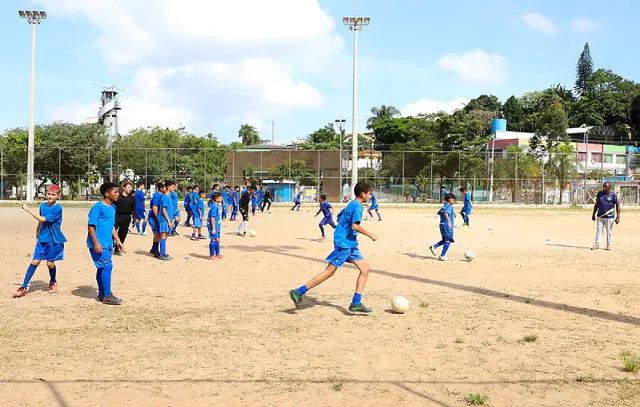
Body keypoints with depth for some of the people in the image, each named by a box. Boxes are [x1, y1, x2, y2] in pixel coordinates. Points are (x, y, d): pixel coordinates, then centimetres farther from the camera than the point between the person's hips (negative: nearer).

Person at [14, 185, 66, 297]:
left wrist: (28, 209, -19)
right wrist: (37, 233, 26)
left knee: (50, 263, 3)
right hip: (42, 238, 5)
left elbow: (42, 219, -22)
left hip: (54, 240, -5)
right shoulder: (43, 205, 5)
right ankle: (23, 287, 1)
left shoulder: (58, 208, -16)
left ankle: (53, 282, 31)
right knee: (35, 261, -1)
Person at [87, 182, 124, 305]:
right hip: (98, 244, -9)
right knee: (107, 266, -10)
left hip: (108, 244, 9)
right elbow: (91, 225, -15)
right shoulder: (98, 207, -14)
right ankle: (107, 296, -4)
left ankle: (102, 294, 23)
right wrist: (96, 243, -20)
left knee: (102, 268, 14)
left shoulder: (112, 207, 12)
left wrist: (118, 240, 19)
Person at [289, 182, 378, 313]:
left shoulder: (351, 205, 16)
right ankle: (298, 292, -2)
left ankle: (356, 303, 3)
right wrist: (370, 235, -17)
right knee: (330, 271, -8)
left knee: (365, 269, 4)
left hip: (350, 244, 10)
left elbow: (339, 218, 25)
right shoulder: (357, 207, -14)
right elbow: (355, 226, -25)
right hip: (344, 244, -10)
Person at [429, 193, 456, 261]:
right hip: (447, 226, -9)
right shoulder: (450, 206, -12)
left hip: (442, 224, 9)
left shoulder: (443, 206, 13)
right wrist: (449, 221, -43)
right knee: (448, 240, -1)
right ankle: (442, 256, 0)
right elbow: (446, 213, -30)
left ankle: (434, 247, 6)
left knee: (445, 239, 21)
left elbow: (439, 213, 29)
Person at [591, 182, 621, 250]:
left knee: (609, 231, 6)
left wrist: (618, 217, -12)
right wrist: (593, 214, 16)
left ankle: (609, 244, 18)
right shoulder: (599, 193, 5)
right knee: (598, 230, 5)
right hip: (600, 216, 4)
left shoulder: (613, 195, -8)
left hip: (609, 216, -4)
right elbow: (597, 204, 15)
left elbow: (618, 206, -6)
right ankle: (597, 244, 10)